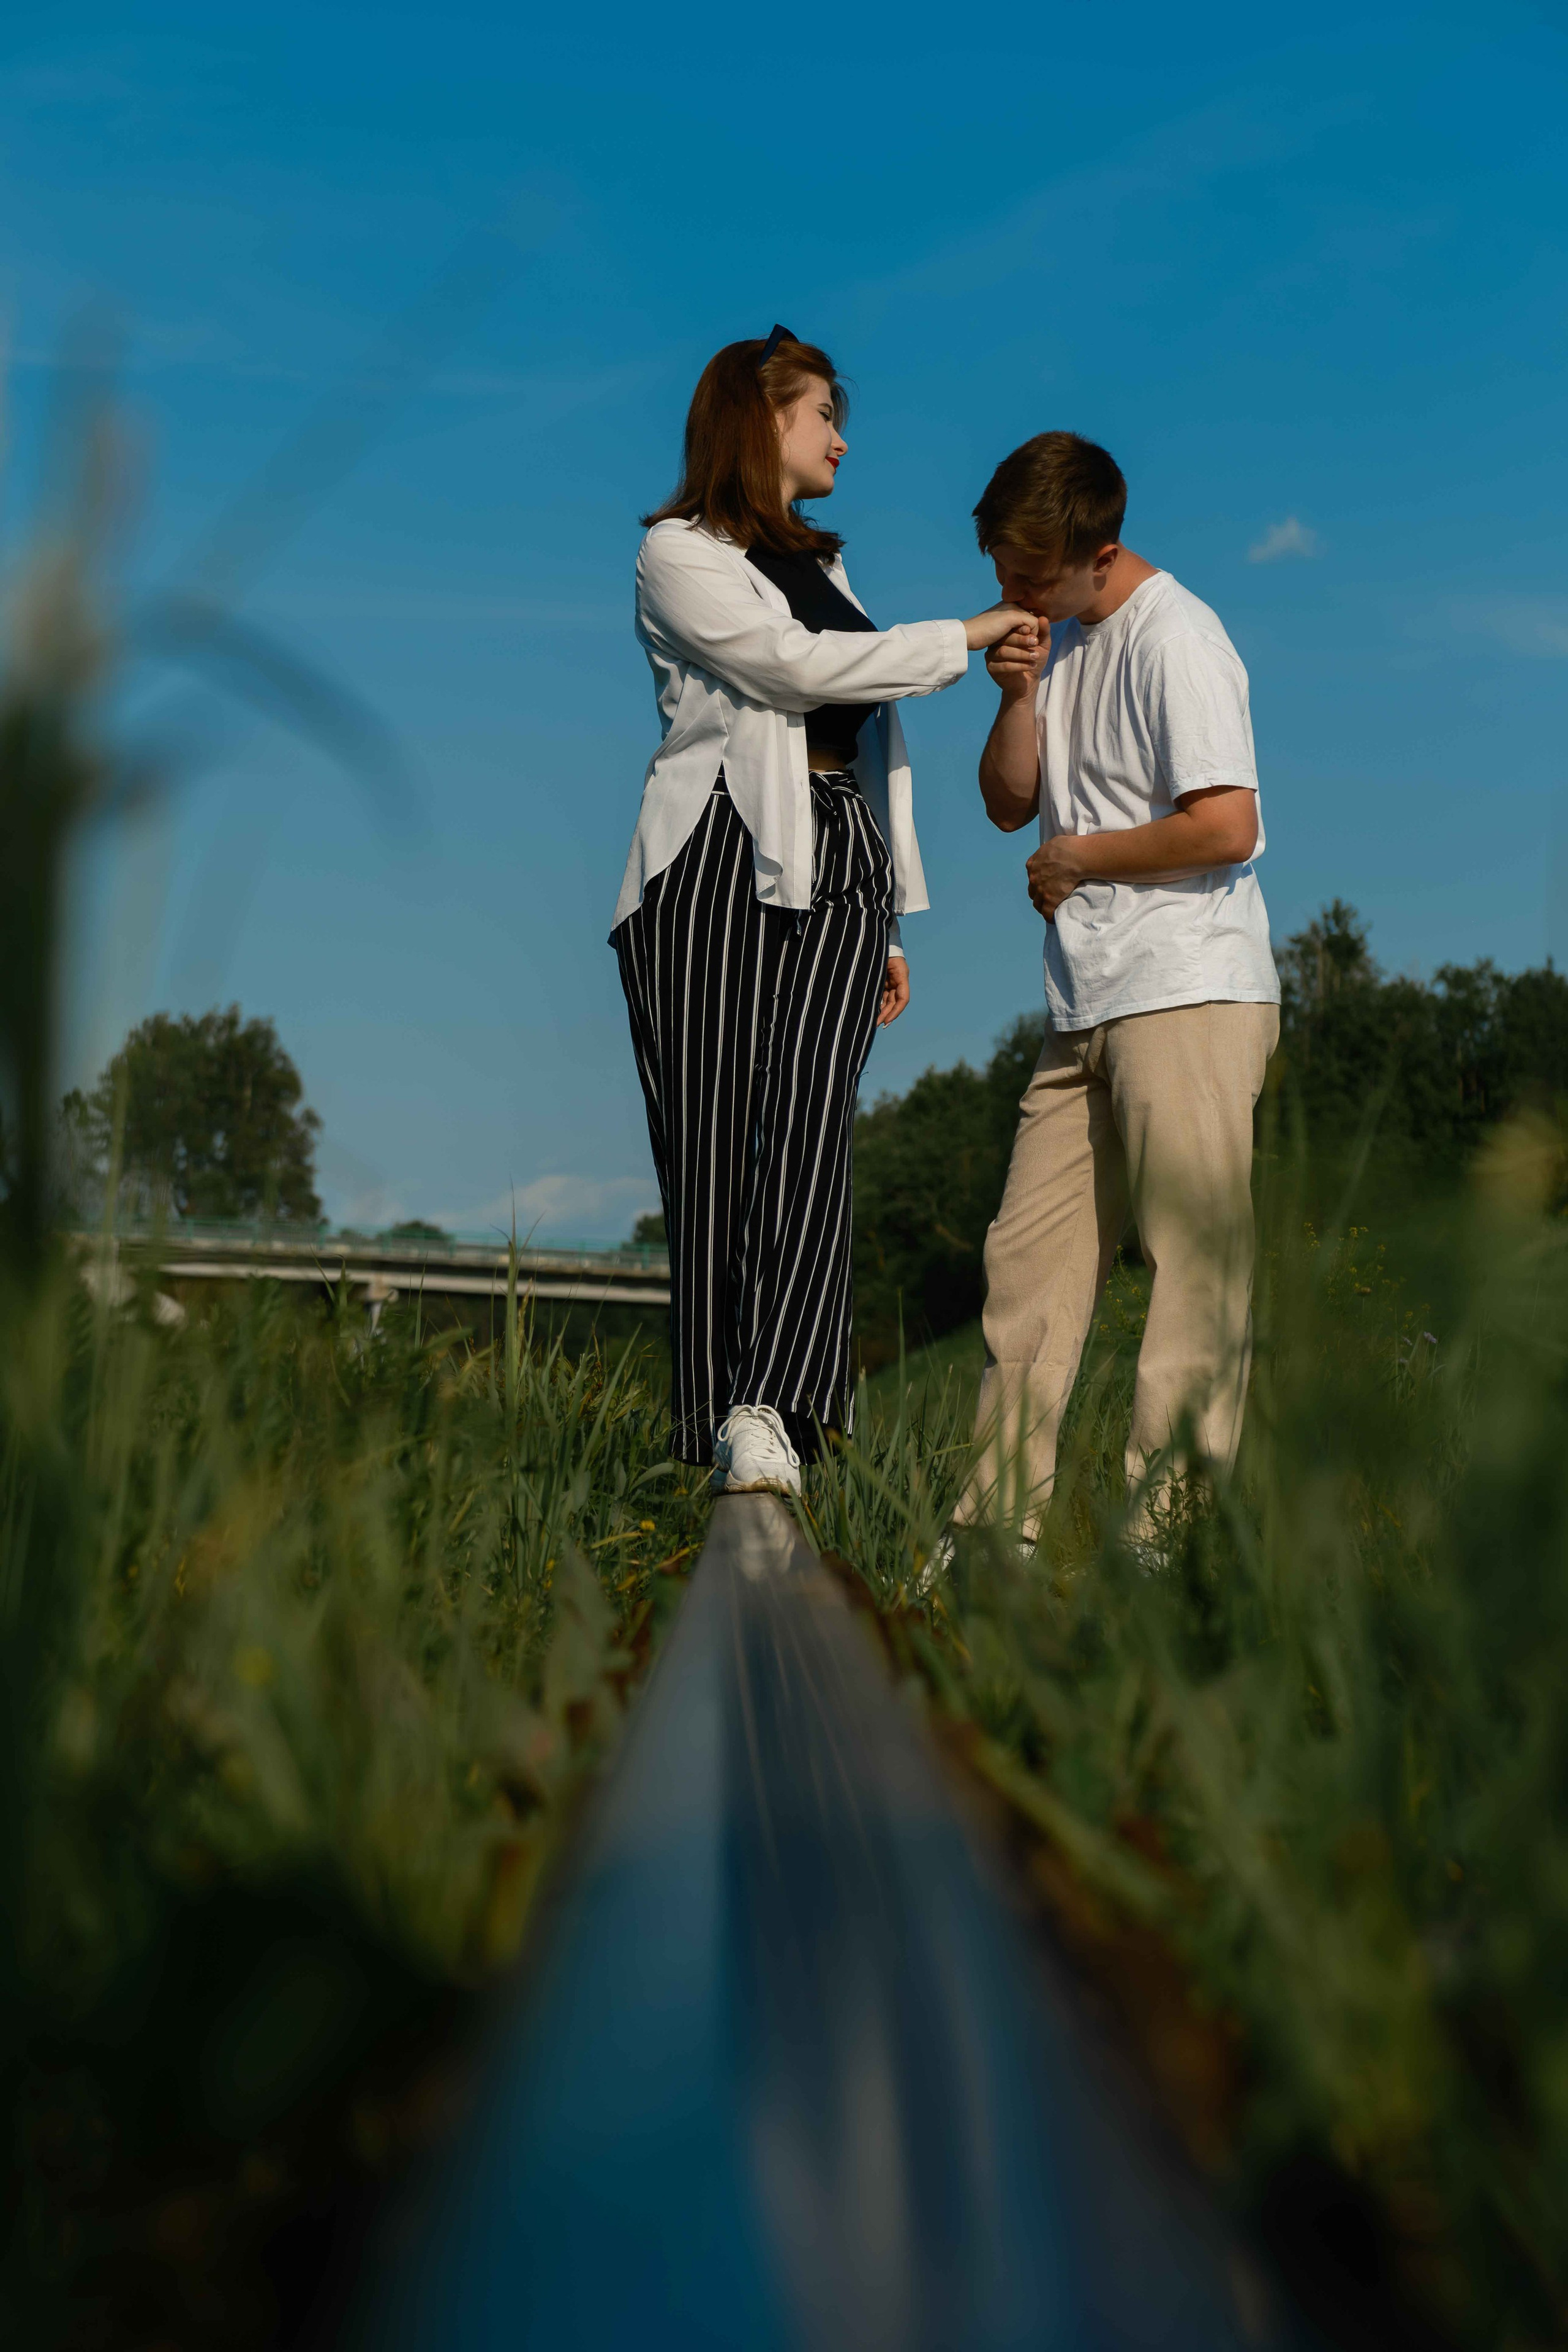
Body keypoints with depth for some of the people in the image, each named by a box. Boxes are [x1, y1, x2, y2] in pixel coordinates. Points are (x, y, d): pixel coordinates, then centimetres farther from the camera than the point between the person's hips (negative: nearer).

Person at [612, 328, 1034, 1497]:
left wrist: (890, 925, 21)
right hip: (719, 864, -4)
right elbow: (795, 665, -9)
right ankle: (718, 1424, -5)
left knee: (810, 1126, -16)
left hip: (837, 869, 5)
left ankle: (770, 1411, -28)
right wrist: (964, 637, -2)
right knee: (717, 1145, -9)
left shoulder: (824, 567, 29)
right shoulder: (681, 553, 7)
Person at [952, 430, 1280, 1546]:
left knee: (1195, 1254, -6)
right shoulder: (1058, 635, 16)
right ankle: (999, 1524, 9)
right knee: (1031, 1254, 5)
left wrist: (1080, 856, -6)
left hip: (1190, 998, -8)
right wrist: (1019, 693, 0)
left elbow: (1227, 826, -20)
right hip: (1088, 1005, 8)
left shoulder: (1176, 638, -11)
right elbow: (1009, 804, 17)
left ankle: (1171, 1519, -3)